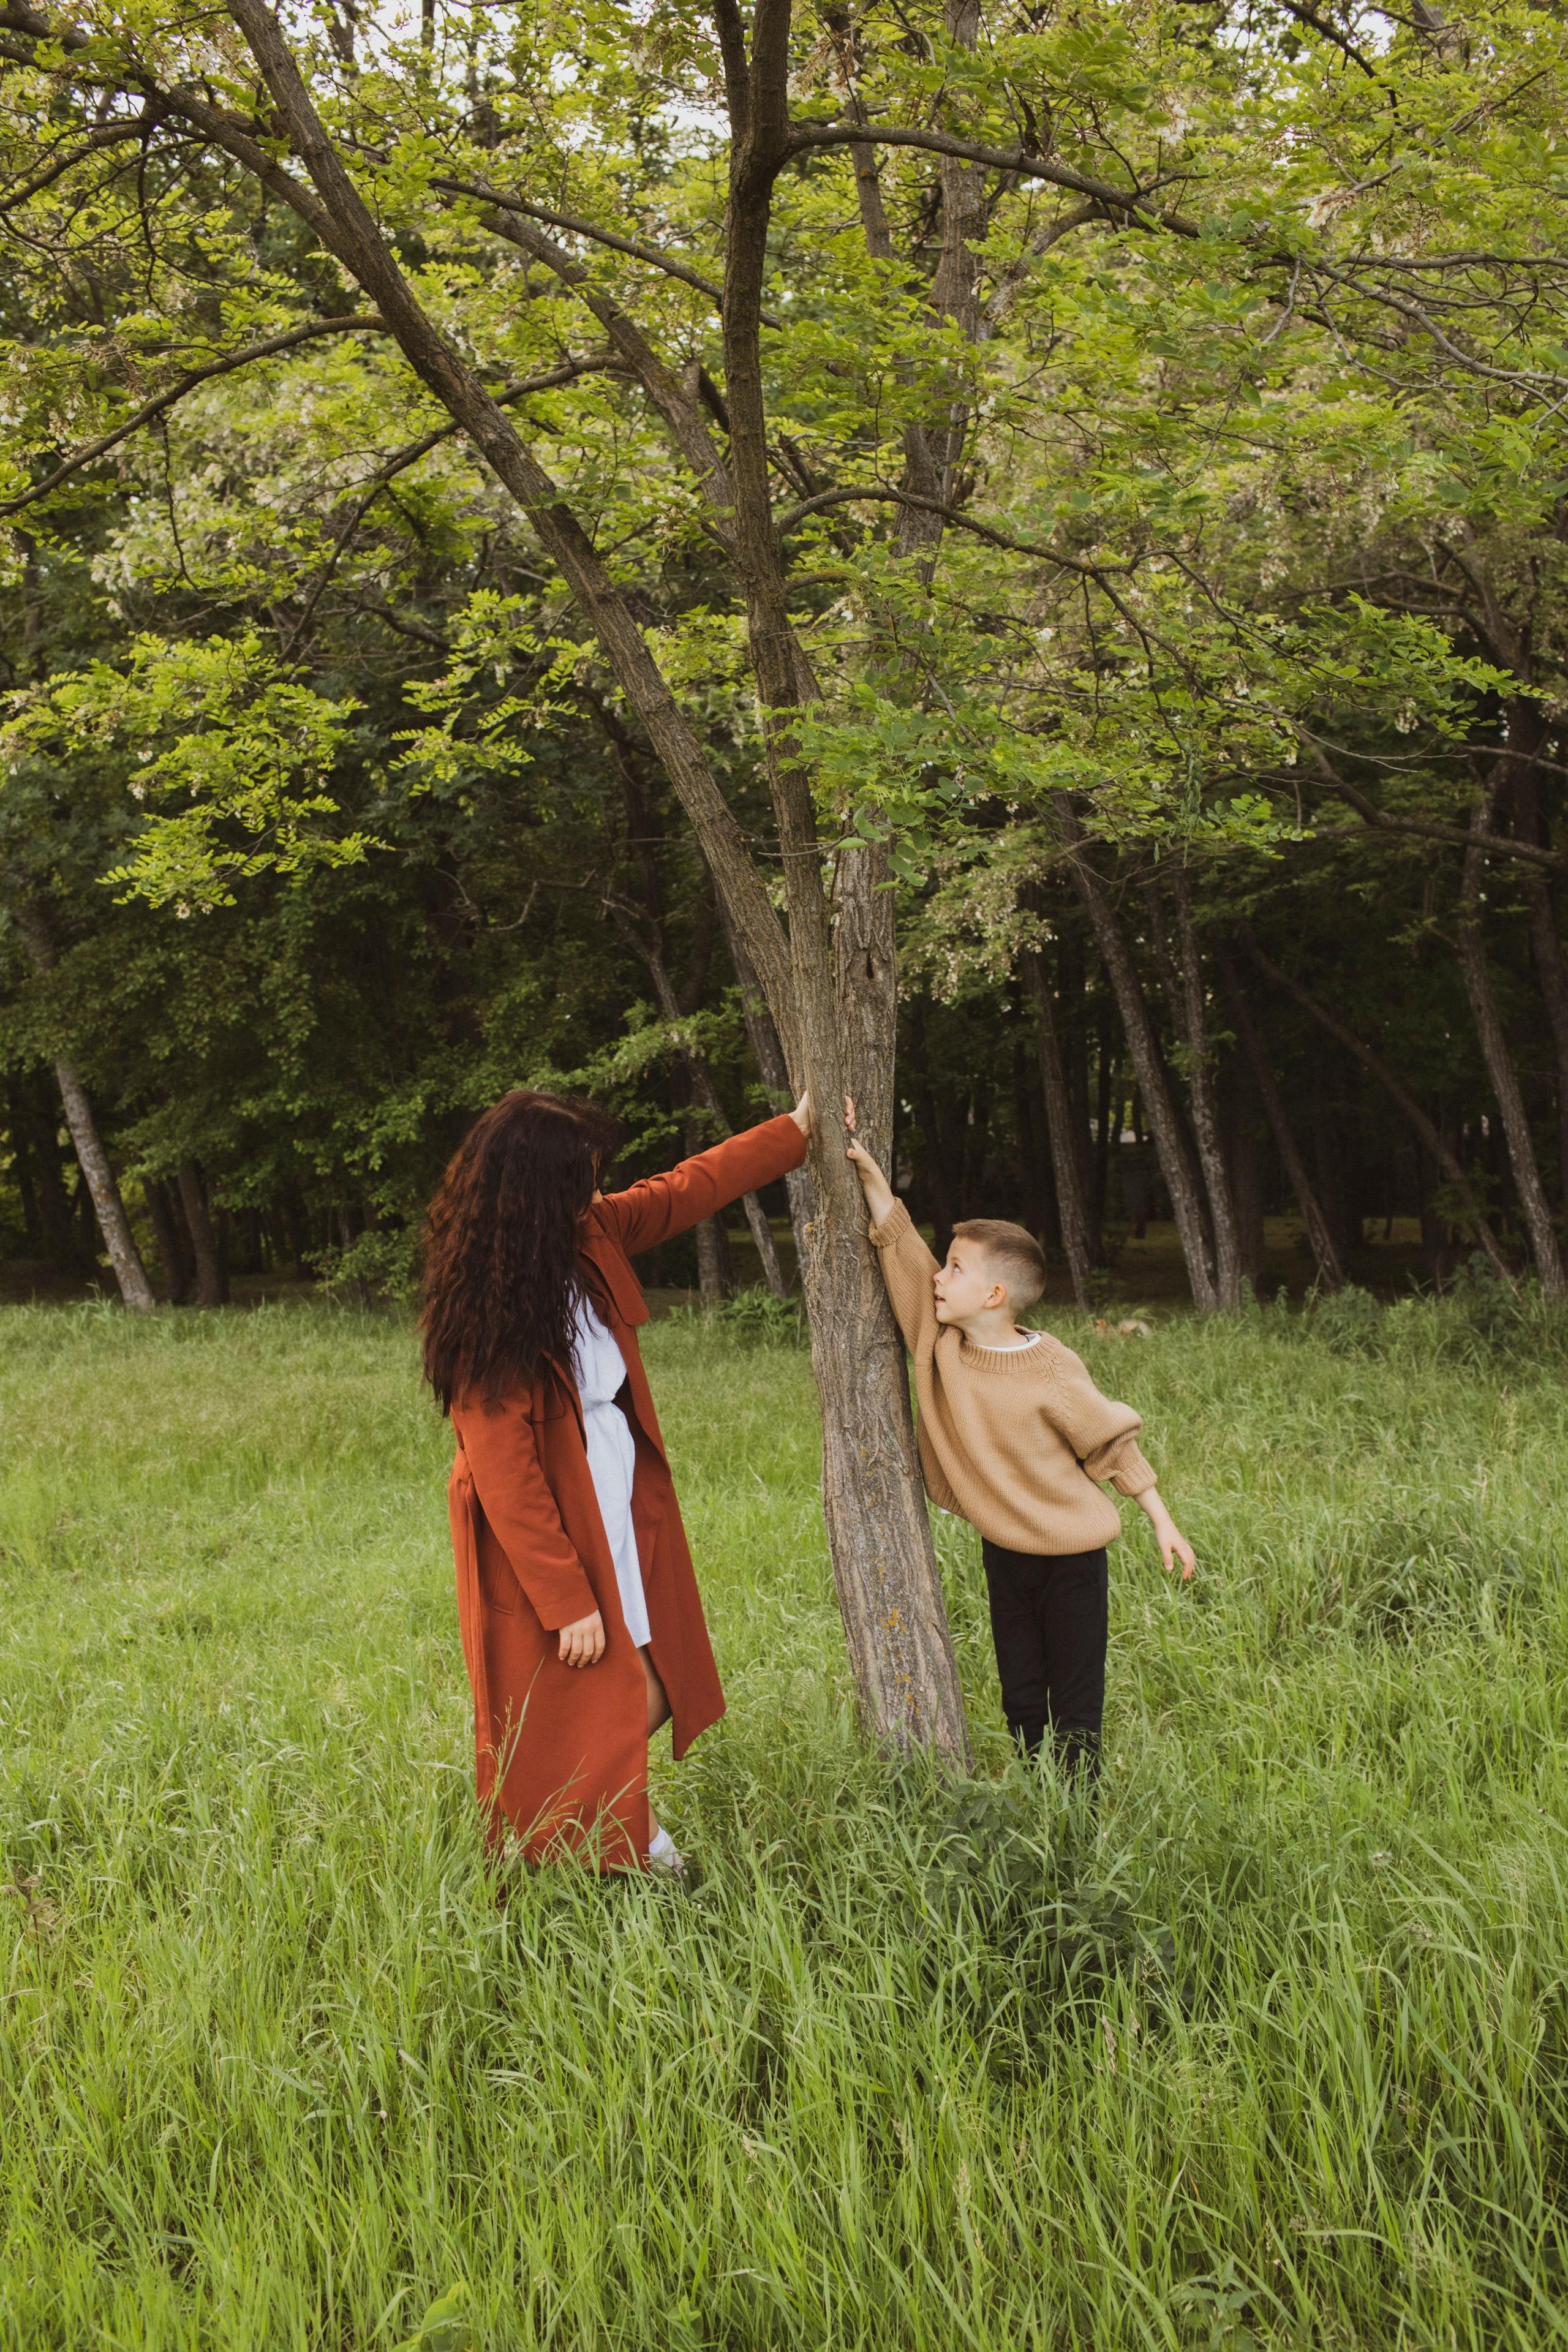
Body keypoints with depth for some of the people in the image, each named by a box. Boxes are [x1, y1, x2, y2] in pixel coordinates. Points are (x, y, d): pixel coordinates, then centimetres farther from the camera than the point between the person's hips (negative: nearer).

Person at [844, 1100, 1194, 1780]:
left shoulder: (1052, 1372, -20)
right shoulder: (941, 1341, -7)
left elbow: (1113, 1442, -9)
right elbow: (900, 1242, -8)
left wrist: (1162, 1521, -5)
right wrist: (863, 1164, -15)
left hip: (1071, 1555, -5)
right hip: (1003, 1551, 6)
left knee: (1074, 1712, 3)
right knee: (1021, 1703, 14)